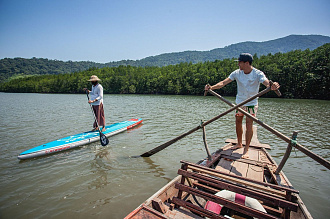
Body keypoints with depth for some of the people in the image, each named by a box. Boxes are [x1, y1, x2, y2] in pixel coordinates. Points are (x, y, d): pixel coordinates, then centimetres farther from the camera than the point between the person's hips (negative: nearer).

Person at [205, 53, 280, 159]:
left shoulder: (258, 74, -16)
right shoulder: (237, 73, -9)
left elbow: (267, 83, -32)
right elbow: (223, 82, -17)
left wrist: (272, 86, -56)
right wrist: (212, 87, -32)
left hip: (252, 103, -3)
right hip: (239, 102, 3)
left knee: (249, 124, -7)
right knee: (238, 122, 10)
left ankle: (246, 149, 5)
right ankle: (239, 143, 30)